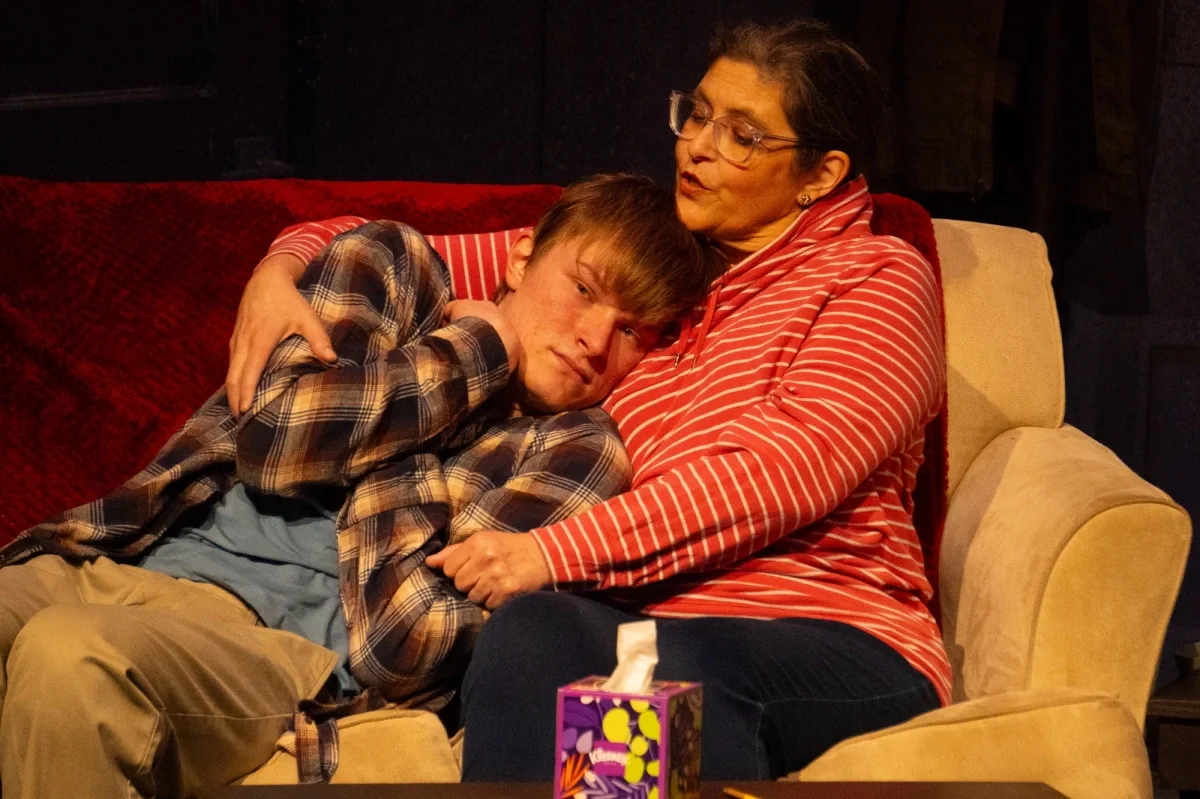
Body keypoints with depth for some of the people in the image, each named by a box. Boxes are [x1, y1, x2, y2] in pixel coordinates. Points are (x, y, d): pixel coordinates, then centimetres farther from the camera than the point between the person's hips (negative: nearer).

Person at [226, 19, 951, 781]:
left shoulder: (878, 275, 8)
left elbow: (789, 465, -10)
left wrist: (554, 549, -17)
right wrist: (284, 271, 3)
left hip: (834, 635, -3)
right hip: (640, 617, 4)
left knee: (680, 668, -40)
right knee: (531, 632, -34)